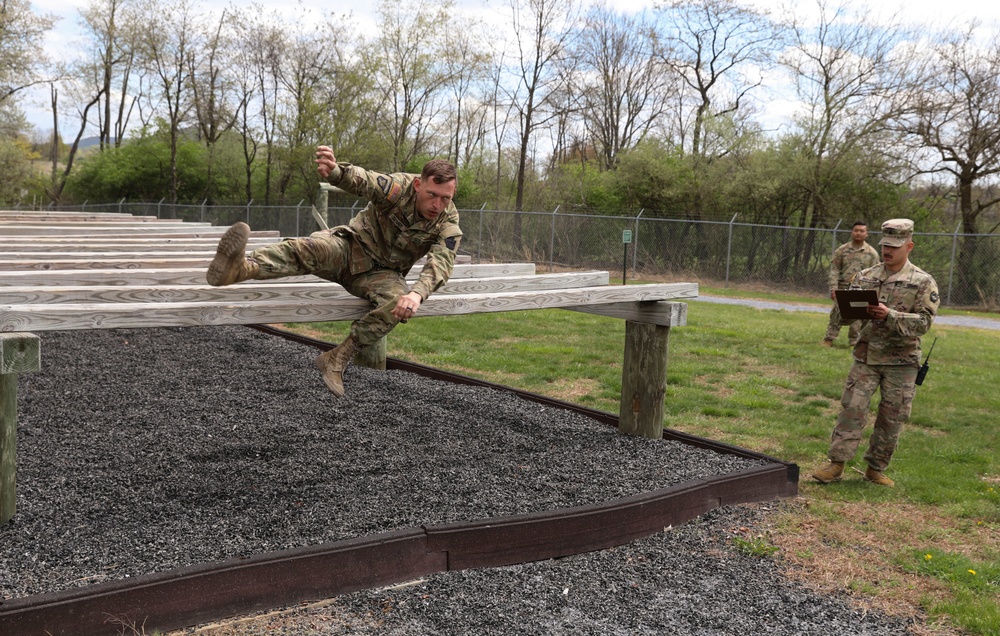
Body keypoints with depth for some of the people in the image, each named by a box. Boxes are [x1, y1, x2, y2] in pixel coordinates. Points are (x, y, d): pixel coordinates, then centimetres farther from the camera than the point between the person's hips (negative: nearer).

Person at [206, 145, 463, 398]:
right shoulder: (400, 187, -19)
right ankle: (240, 267, -56)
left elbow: (441, 263, -31)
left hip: (380, 272, 1)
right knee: (313, 247, -32)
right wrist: (335, 171, -63)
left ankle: (338, 359, -23)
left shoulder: (448, 223, -15)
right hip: (350, 247, -1)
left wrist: (418, 293, -52)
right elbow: (362, 180, -38)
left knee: (400, 303, -32)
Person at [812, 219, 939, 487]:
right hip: (866, 356, 2)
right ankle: (836, 464, 2)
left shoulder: (923, 282, -2)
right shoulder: (865, 277, 8)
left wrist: (890, 316, -24)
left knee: (892, 418, 6)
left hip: (901, 361, -2)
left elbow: (924, 321, -10)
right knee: (852, 409, -3)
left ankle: (876, 469, 19)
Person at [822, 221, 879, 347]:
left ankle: (855, 342, 11)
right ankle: (829, 339, 8)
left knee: (857, 317, 3)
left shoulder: (872, 253, 3)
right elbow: (834, 270, 2)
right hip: (842, 289, 0)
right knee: (836, 314, 1)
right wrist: (833, 288, -8)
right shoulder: (842, 250, 4)